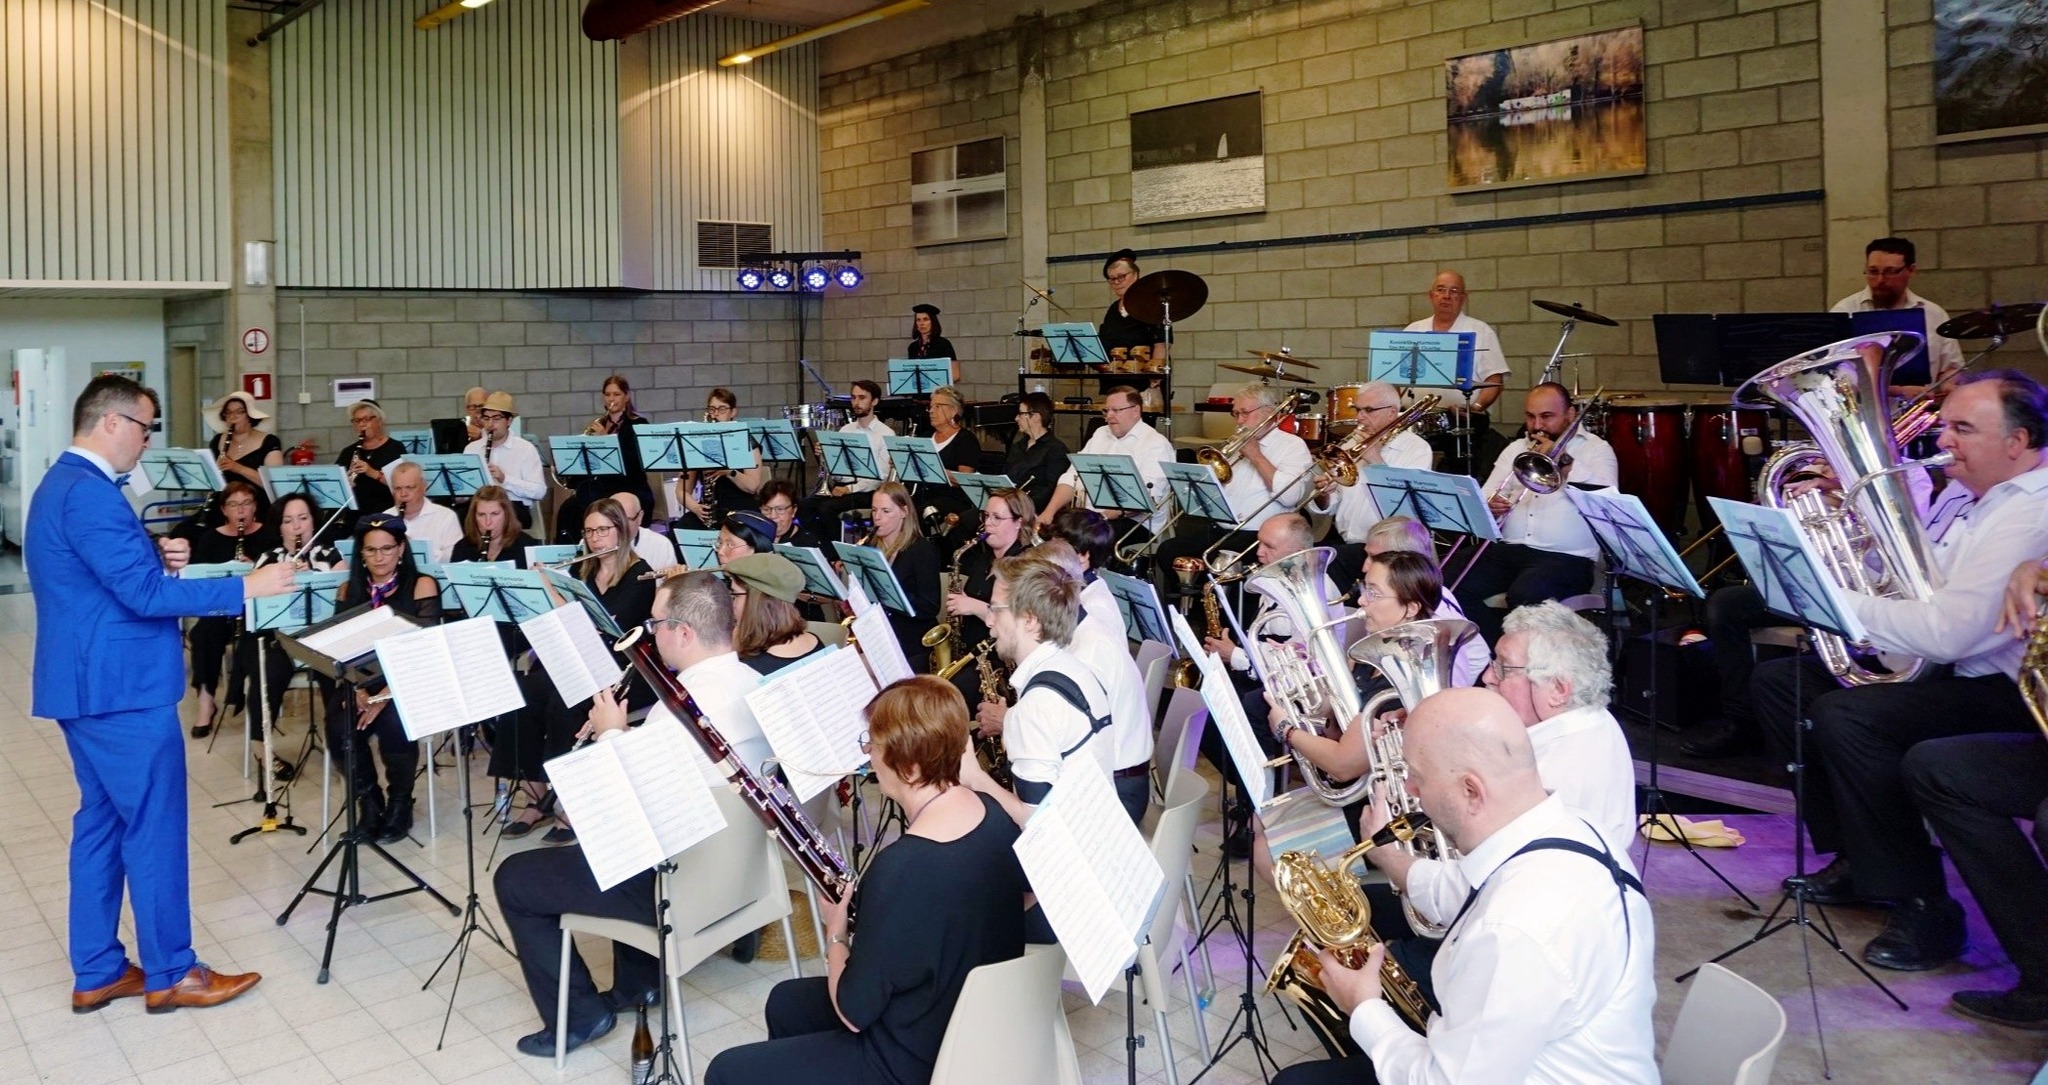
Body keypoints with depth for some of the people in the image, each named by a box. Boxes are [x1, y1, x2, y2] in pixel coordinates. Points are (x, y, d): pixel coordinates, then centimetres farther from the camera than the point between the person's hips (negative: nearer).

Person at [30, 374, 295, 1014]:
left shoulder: (61, 484, 15)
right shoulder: (89, 493, -20)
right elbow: (144, 595, -24)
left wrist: (159, 557, 3)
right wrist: (244, 587, -21)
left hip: (88, 684, 11)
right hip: (121, 688, -11)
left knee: (101, 822, 14)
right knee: (155, 829, -1)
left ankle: (97, 973, 21)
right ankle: (170, 973, 9)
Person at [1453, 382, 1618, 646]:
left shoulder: (1596, 448, 9)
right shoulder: (1515, 449, 22)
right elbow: (1483, 500, 15)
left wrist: (1563, 459, -11)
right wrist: (1488, 506, -10)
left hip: (1565, 557, -5)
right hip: (1508, 548, 5)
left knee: (1524, 595, -35)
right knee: (1454, 585, -22)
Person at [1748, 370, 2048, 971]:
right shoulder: (1972, 496, 12)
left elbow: (1946, 632, -30)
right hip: (1945, 666, 11)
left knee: (1844, 716, -33)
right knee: (1776, 680, 6)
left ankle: (1924, 910, -18)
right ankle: (1857, 859, 12)